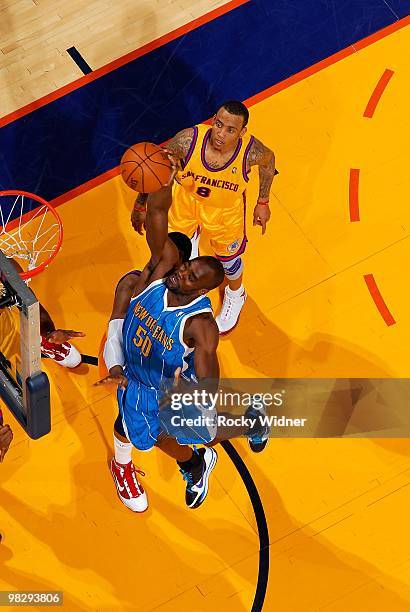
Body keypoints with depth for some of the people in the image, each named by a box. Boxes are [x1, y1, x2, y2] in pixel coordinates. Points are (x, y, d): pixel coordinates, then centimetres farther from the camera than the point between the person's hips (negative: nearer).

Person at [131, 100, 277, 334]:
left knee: (228, 260, 23)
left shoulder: (251, 151, -37)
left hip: (226, 211, -1)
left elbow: (268, 160, -10)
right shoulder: (188, 140, -38)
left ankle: (235, 296, 61)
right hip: (188, 200, 1)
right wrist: (141, 205, -11)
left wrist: (263, 203, 1)